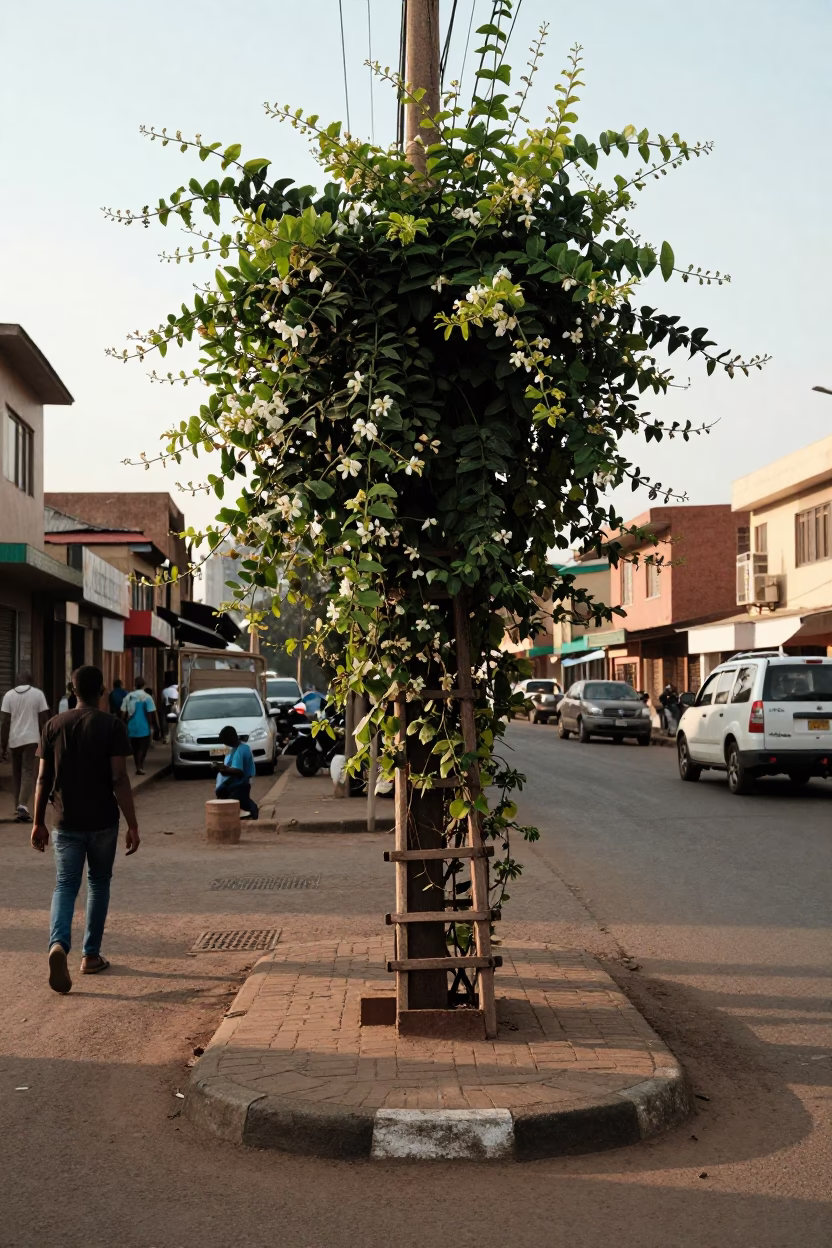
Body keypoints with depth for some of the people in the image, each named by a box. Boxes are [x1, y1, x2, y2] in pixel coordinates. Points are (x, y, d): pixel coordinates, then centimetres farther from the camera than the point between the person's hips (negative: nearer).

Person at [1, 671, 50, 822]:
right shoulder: (38, 693, -1)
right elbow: (44, 719, -2)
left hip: (14, 740, 2)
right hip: (31, 739, -2)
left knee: (16, 773, 16)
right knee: (27, 772, -3)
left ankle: (18, 807, 21)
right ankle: (23, 806, -22)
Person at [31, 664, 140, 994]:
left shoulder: (54, 726, 1)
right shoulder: (112, 726, -8)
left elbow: (43, 779, 2)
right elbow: (119, 780, -13)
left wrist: (38, 823, 11)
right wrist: (132, 825, -9)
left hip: (66, 823, 1)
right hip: (102, 822, -1)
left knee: (65, 886, 3)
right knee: (98, 883, 16)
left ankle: (59, 944, -23)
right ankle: (91, 955, 20)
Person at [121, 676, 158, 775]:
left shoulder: (128, 696, 2)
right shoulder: (146, 697, -9)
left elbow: (123, 713, 3)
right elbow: (151, 713, -10)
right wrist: (155, 724, 1)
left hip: (132, 728, 4)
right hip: (144, 728, -4)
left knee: (135, 748, 14)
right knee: (143, 748, 0)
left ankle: (139, 766, 19)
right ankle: (139, 767, -14)